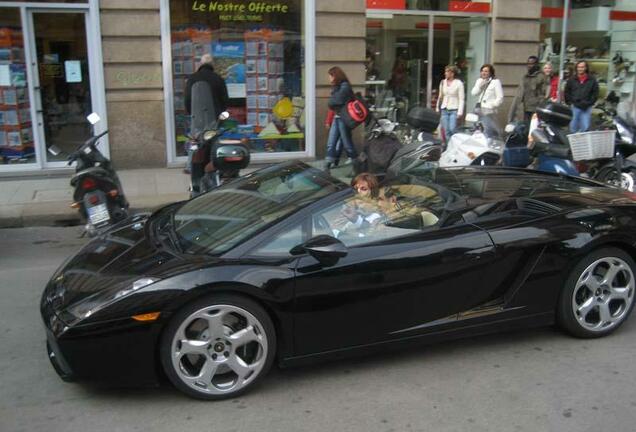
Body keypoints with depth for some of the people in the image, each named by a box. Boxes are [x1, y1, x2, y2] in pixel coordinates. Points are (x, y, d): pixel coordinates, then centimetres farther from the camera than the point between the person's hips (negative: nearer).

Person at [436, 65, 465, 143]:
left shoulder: (459, 83, -4)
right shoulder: (443, 82, 11)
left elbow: (461, 99, -7)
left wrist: (460, 112, -13)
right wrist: (437, 108, 14)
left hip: (454, 110, -5)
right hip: (444, 109, 5)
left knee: (452, 130, -13)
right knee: (446, 131, 3)